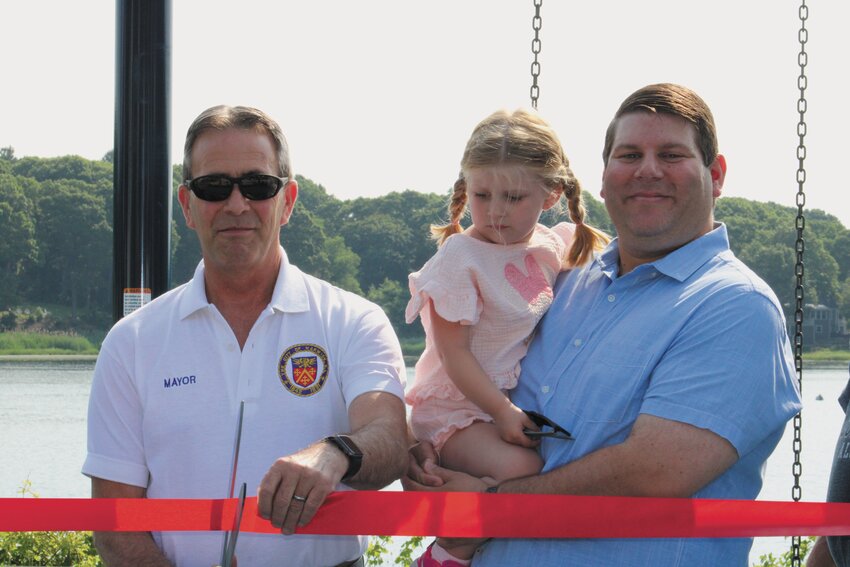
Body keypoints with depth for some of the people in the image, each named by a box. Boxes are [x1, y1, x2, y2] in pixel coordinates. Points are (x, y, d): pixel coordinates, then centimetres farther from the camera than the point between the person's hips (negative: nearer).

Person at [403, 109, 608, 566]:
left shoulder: (554, 248, 6)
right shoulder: (459, 257, -12)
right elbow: (454, 352, -15)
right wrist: (501, 412, -21)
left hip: (523, 405, 7)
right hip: (457, 409, -7)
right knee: (522, 469, -31)